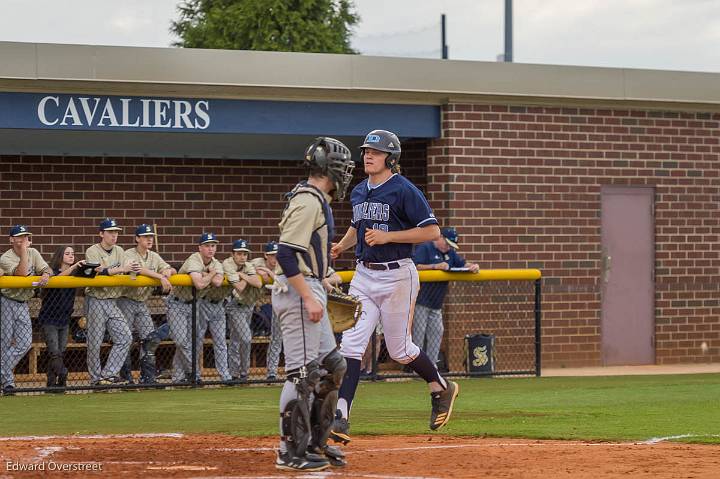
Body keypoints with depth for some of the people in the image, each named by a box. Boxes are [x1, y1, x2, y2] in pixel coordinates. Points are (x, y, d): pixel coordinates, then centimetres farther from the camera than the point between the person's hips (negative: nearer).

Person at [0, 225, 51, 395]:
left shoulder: (33, 253, 6)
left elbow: (47, 269, 3)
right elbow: (21, 273, -27)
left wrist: (45, 275, -20)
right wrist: (23, 251, -24)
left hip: (23, 304, 6)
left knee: (25, 343, 0)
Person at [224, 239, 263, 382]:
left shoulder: (249, 266, 1)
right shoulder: (228, 265, -17)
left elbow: (259, 283, -15)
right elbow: (240, 287, -24)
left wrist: (243, 275, -19)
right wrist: (247, 277, -11)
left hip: (248, 305, 6)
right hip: (236, 307, -6)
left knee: (236, 341, 13)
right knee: (246, 338, -17)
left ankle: (233, 374, 19)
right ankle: (243, 373, -7)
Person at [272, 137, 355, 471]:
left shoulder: (314, 199, 17)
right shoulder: (309, 201, -15)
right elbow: (286, 253, -23)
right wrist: (309, 297, -24)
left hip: (307, 292, 11)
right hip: (299, 291, -11)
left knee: (331, 367, 15)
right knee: (303, 372, -9)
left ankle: (314, 442, 23)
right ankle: (290, 452, -5)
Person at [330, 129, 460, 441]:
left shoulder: (404, 191, -11)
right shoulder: (358, 192, 11)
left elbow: (432, 231, -14)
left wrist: (387, 236, -20)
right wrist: (341, 245, 8)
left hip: (397, 275, -6)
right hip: (364, 275, 6)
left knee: (399, 349, 3)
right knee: (351, 343, -8)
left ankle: (441, 389, 30)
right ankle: (340, 416, -13)